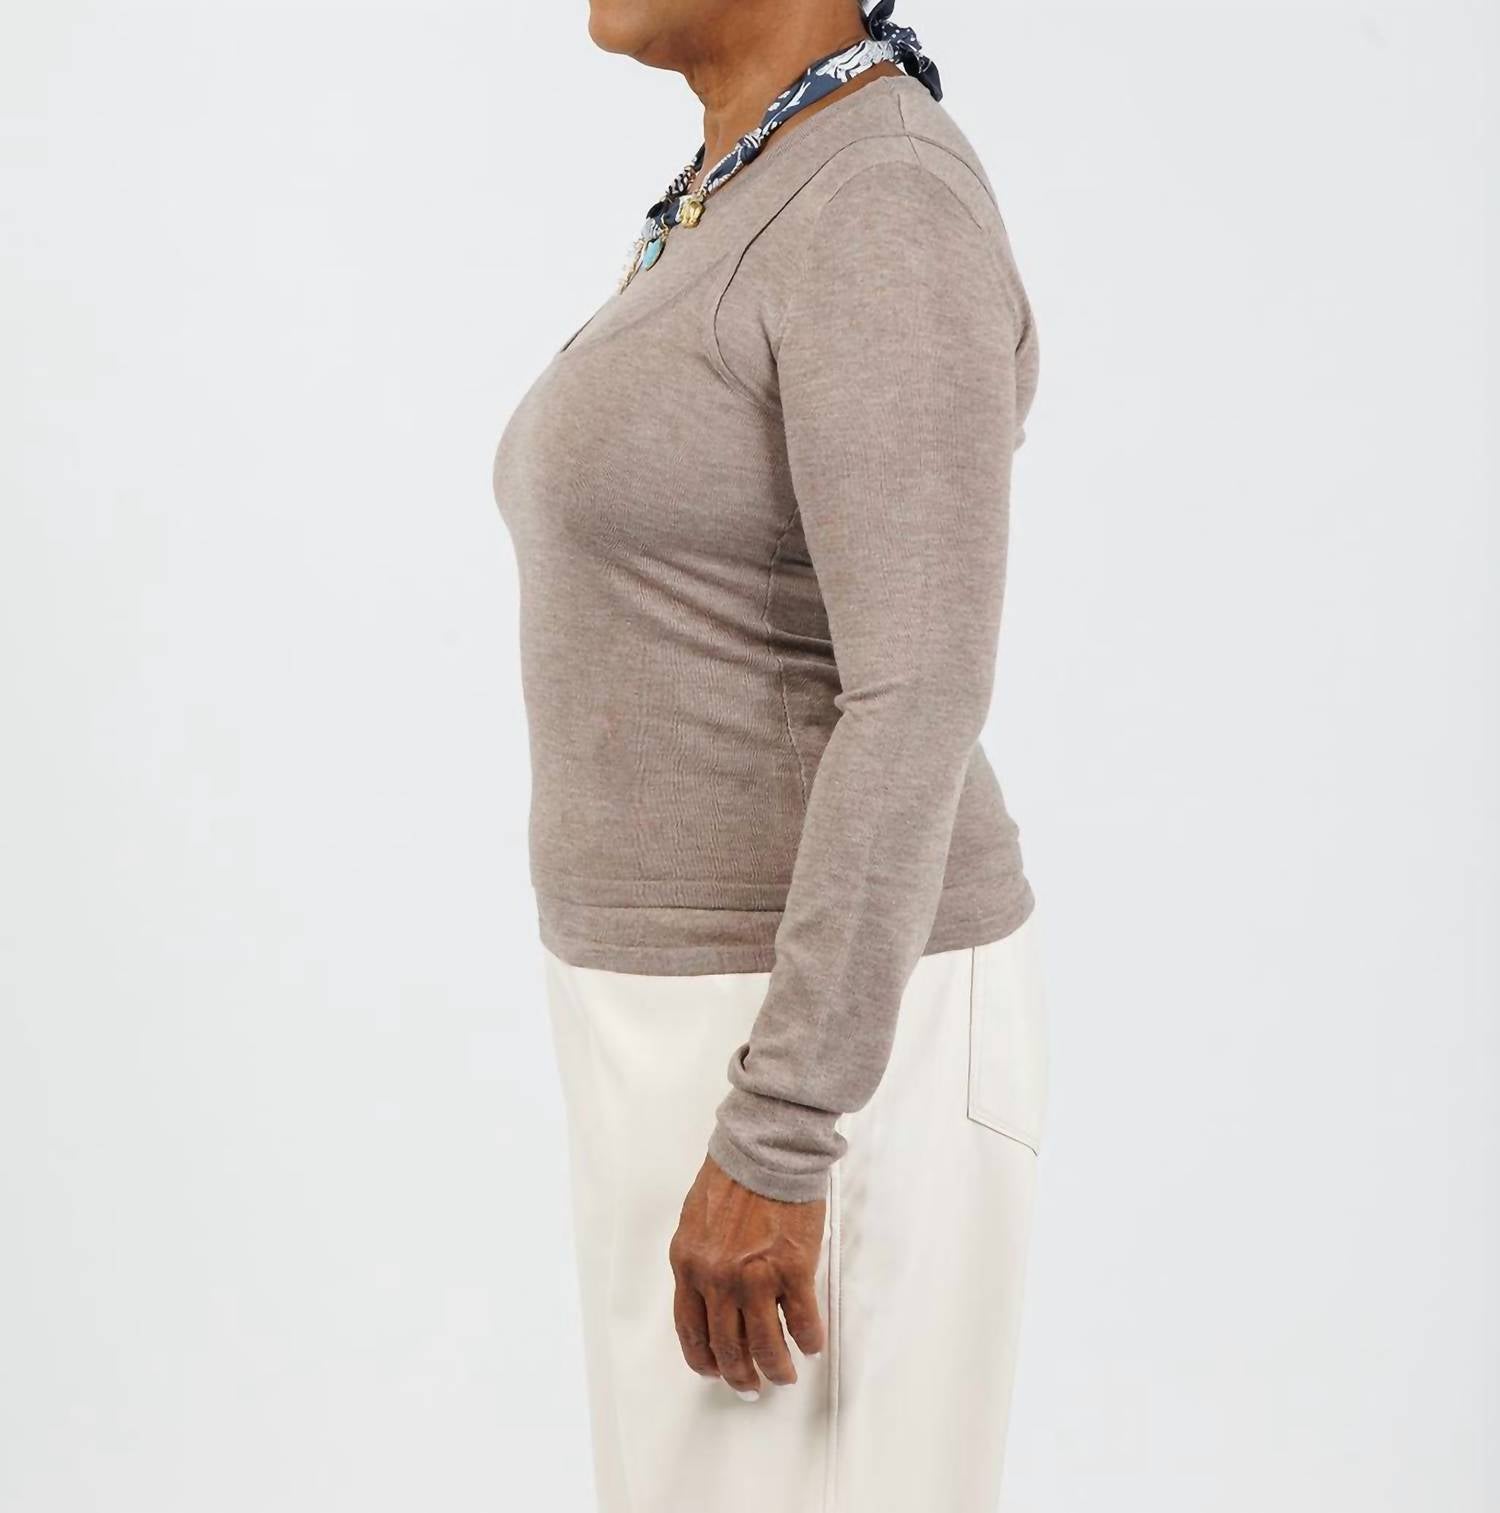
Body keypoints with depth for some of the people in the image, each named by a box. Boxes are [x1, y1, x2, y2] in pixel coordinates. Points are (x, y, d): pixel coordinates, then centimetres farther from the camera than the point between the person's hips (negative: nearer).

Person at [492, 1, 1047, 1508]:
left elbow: (928, 703, -25)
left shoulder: (892, 229, -19)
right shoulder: (761, 224, 12)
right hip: (732, 995, 10)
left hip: (822, 1042, -10)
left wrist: (772, 1147, -24)